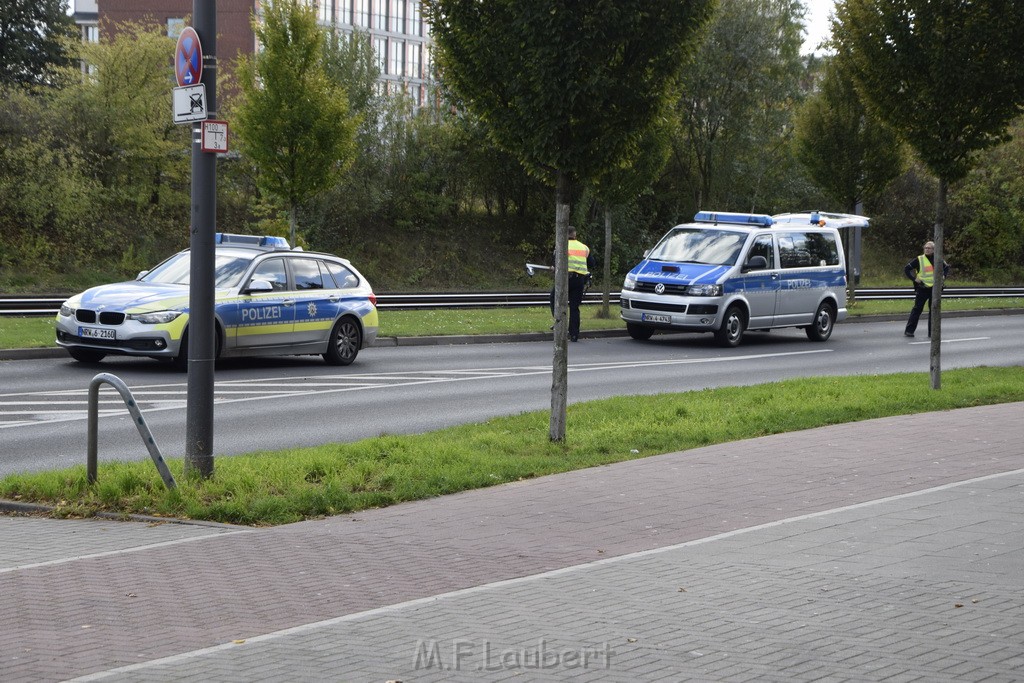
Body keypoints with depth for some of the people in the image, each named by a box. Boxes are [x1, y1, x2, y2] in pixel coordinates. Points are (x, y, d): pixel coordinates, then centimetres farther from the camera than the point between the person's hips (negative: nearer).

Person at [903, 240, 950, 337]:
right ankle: (909, 331, -5)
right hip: (922, 288, -3)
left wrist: (943, 276, 6)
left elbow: (946, 267, 24)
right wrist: (914, 278, -10)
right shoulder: (919, 260, -3)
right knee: (917, 309, -6)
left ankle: (932, 332, 13)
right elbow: (906, 269, 0)